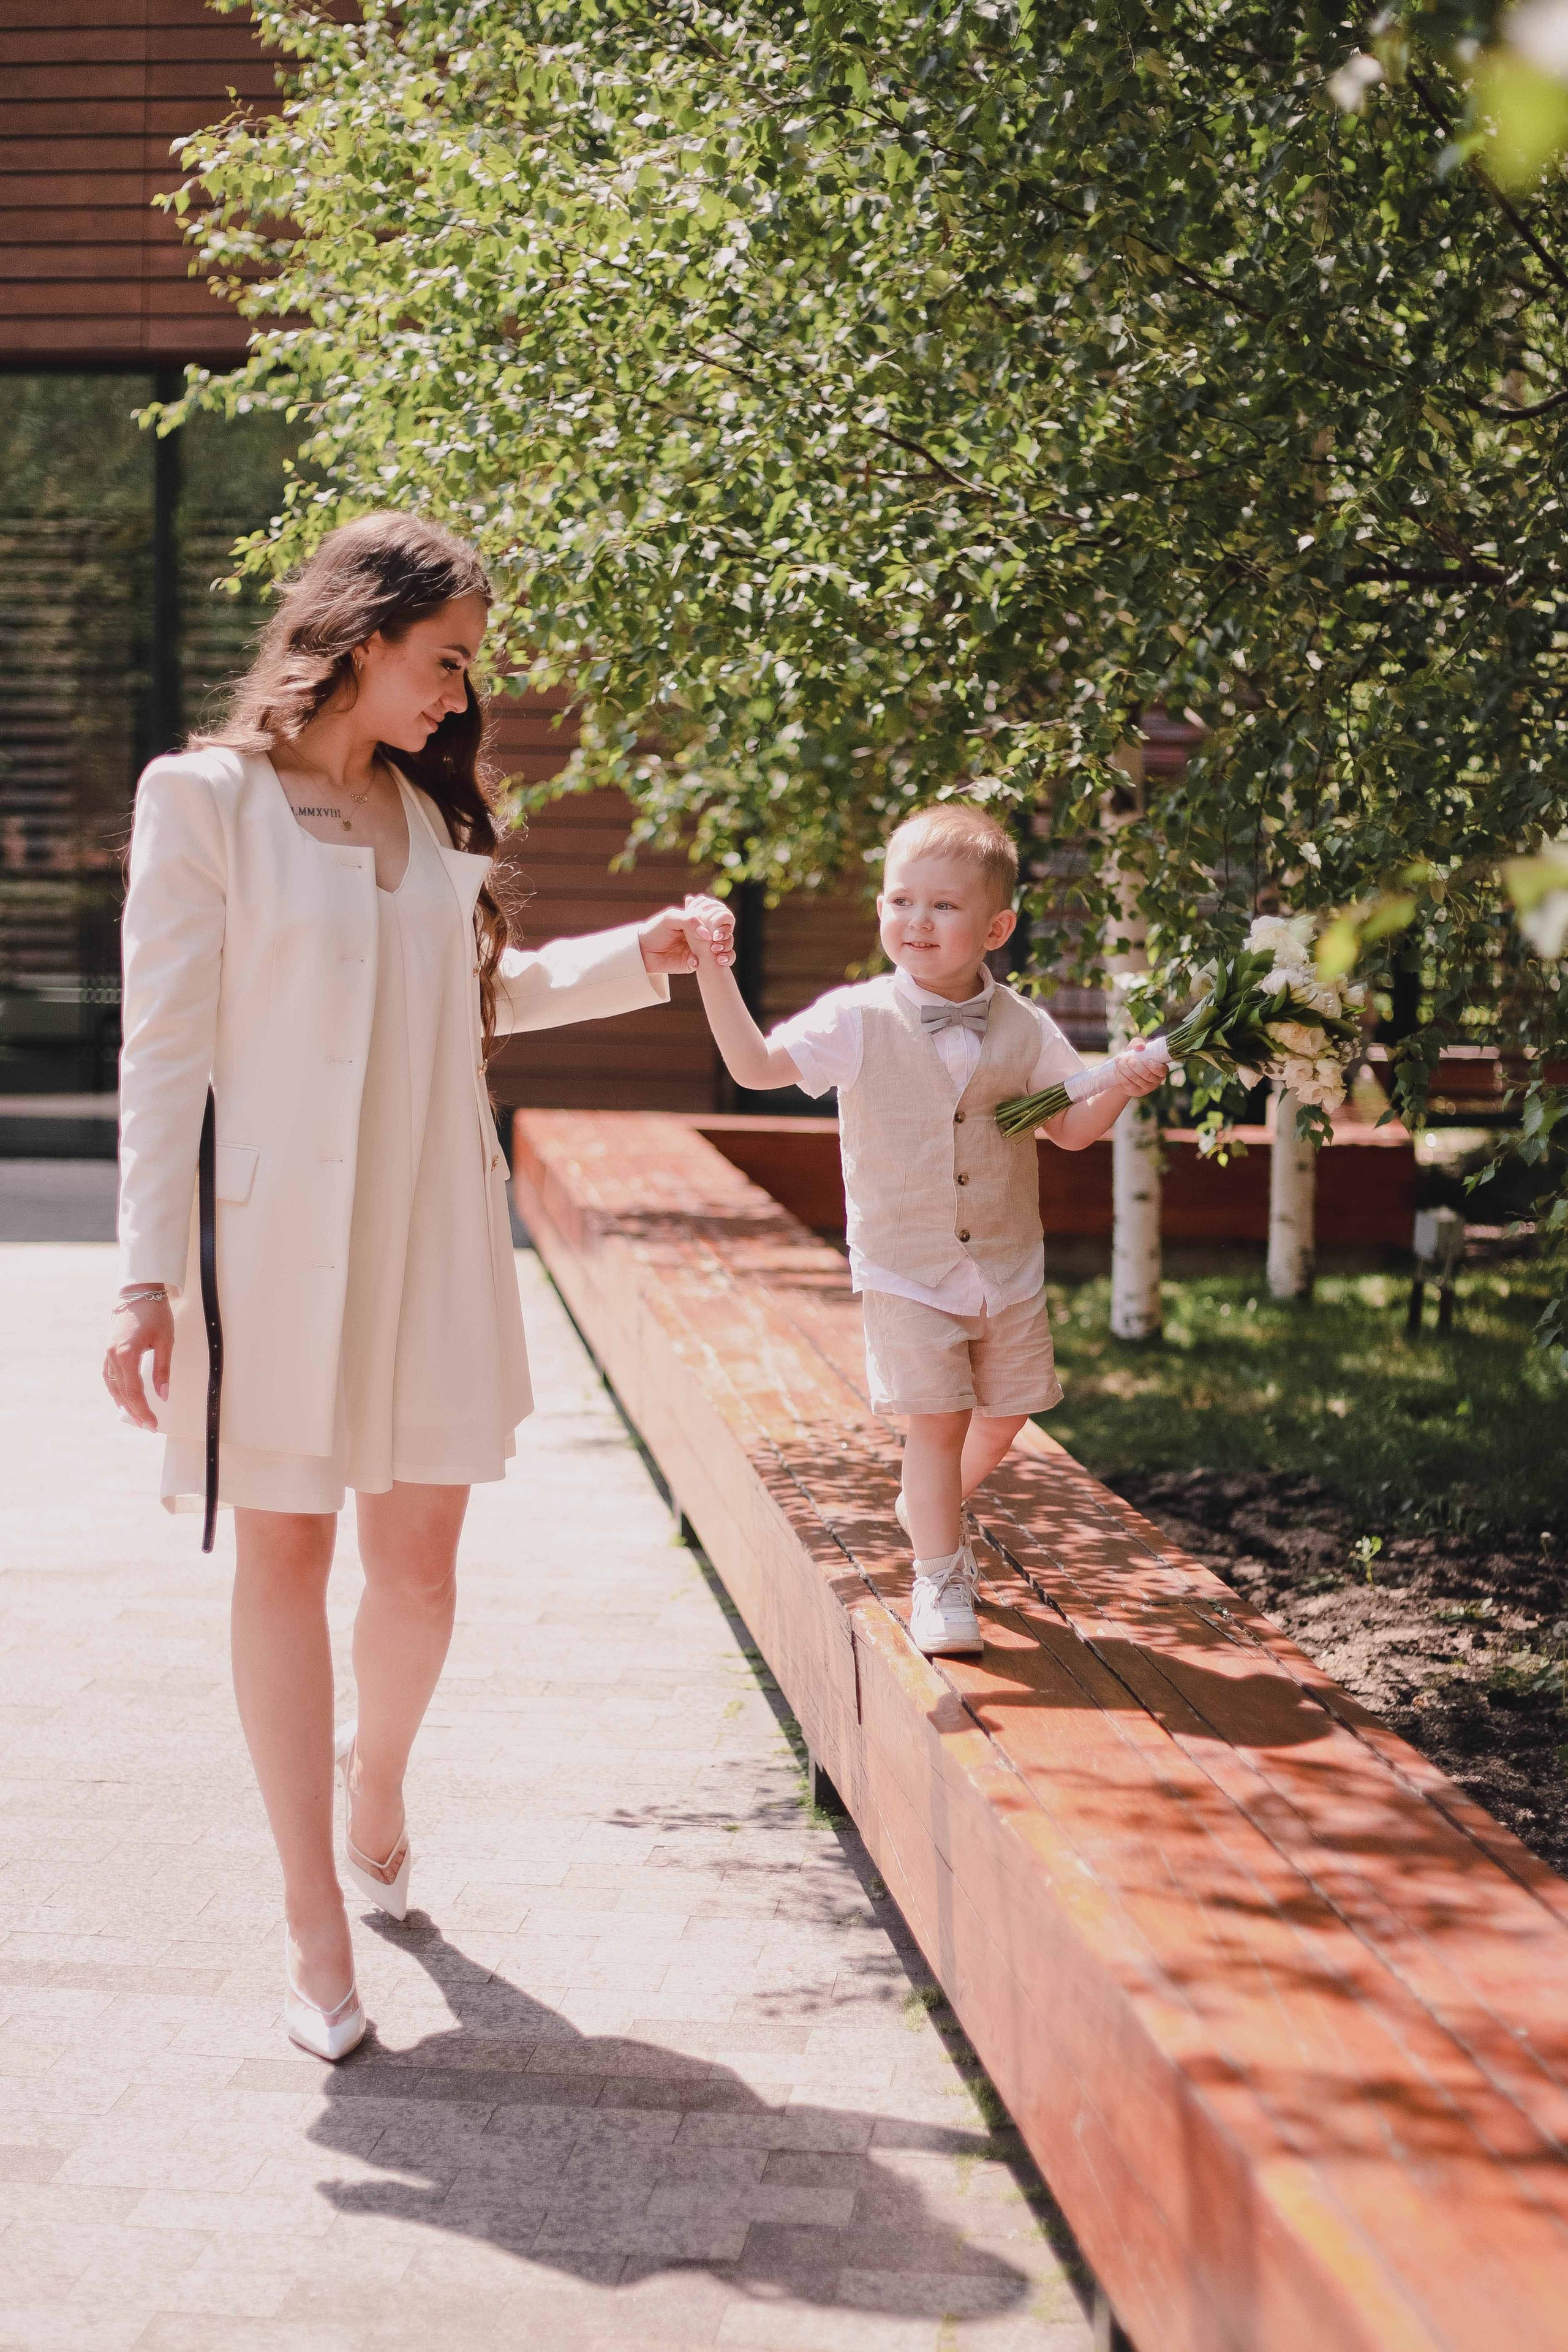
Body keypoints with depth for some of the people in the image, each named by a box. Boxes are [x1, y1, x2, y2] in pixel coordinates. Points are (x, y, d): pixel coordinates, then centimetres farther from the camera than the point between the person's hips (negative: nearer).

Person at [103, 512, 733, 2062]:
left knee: (419, 1551, 7)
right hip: (274, 1239, -5)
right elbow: (165, 1045, -9)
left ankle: (375, 1776, 39)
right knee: (285, 1553, 3)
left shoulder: (431, 811, 11)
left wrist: (645, 956, 12)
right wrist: (148, 1276, -13)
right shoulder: (207, 799, -6)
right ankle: (315, 1922, 13)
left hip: (430, 1236, 5)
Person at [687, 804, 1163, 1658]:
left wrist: (1120, 1090, -15)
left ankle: (927, 1506, 43)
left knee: (1004, 1414, 14)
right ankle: (939, 1581, 10)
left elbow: (1069, 1130, 4)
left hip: (1007, 1266, 3)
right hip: (905, 1270, -3)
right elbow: (755, 1065, -16)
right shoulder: (859, 1022, -11)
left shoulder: (1023, 1028, -4)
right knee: (936, 1419, -7)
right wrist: (714, 973, -26)